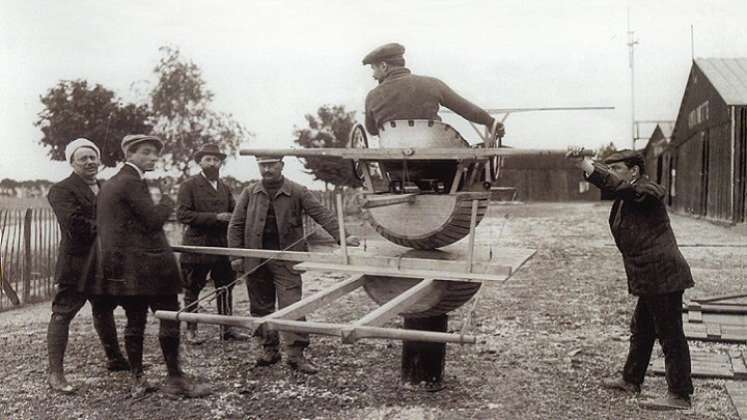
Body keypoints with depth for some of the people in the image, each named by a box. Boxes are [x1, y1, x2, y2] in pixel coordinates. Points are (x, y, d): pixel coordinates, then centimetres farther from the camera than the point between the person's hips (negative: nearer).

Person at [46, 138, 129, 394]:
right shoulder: (62, 190, -10)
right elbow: (74, 225, -23)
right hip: (76, 264, -8)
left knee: (104, 309, 21)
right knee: (62, 314, -5)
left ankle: (114, 359, 35)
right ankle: (55, 373, 0)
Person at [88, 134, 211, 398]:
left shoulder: (108, 185, 17)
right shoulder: (132, 183, -13)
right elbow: (154, 218, -16)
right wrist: (168, 203, 2)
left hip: (121, 266, 9)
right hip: (147, 265, -9)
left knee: (134, 322, 11)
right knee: (170, 318, -3)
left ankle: (137, 380, 17)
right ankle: (175, 379, 1)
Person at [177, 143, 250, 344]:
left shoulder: (225, 188, 14)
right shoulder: (189, 185, -4)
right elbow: (182, 214, -13)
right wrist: (215, 217, -19)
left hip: (222, 246, 5)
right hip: (197, 246, -5)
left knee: (225, 288, 9)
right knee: (192, 290, 6)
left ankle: (227, 329, 19)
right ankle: (191, 330, 19)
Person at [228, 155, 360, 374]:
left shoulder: (298, 192, -1)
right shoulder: (249, 194, 7)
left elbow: (322, 214, -9)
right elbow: (235, 225, 8)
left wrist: (341, 236, -22)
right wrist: (236, 256, 0)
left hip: (286, 260, -3)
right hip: (256, 261, 3)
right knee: (261, 307, 10)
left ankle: (295, 353, -2)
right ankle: (269, 350, 24)